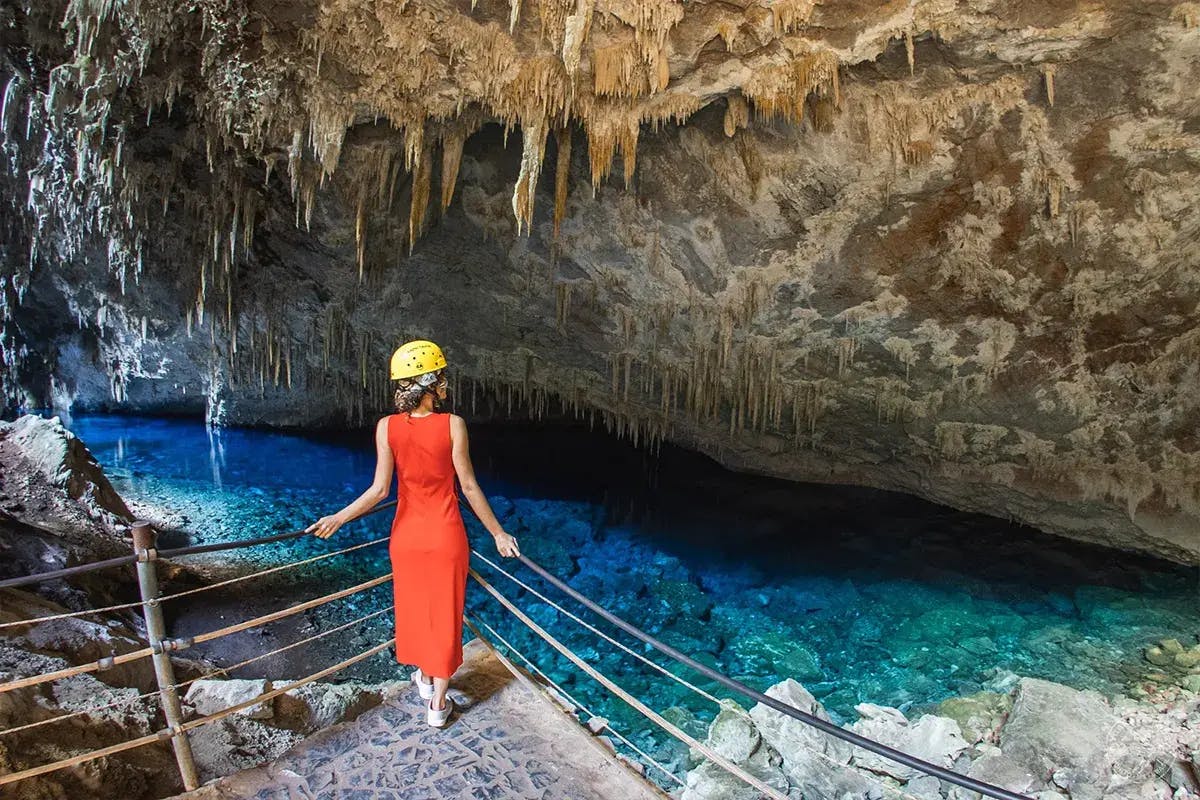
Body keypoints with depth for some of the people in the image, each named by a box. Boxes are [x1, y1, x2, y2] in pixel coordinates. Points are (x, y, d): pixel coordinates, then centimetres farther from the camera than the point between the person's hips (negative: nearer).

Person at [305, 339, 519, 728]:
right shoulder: (453, 425, -17)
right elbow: (469, 486, -13)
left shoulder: (387, 427, -11)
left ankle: (423, 677, 45)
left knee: (413, 606, 23)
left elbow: (379, 489, -13)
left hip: (407, 535, 3)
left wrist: (337, 519, -2)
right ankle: (438, 703, 23)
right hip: (446, 536, -2)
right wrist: (498, 532, -3)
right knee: (445, 612, 12)